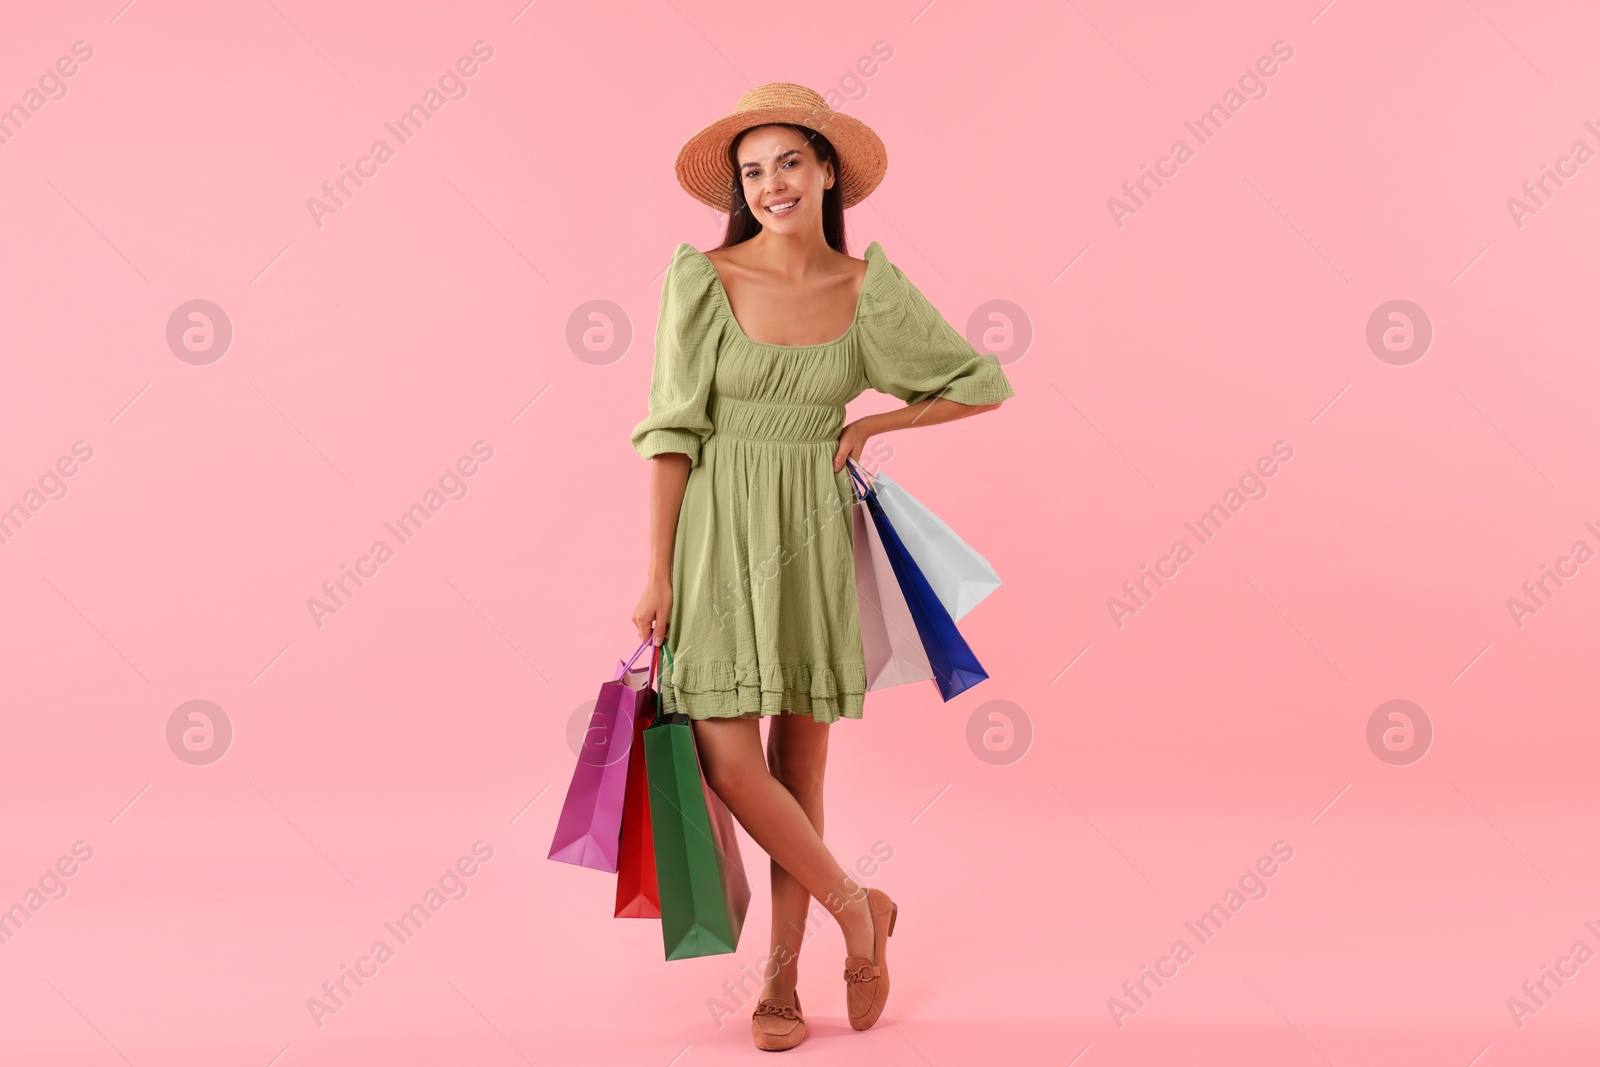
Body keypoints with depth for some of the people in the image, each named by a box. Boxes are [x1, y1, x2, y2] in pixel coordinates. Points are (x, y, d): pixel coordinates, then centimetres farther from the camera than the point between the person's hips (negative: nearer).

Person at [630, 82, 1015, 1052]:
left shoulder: (871, 287, 0)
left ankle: (782, 978, 21)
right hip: (718, 533, -1)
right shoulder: (703, 277, -5)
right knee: (729, 760, -8)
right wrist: (658, 571, -9)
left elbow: (984, 385, 9)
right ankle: (856, 910, 16)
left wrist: (869, 424, 4)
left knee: (799, 762, 6)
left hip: (813, 538, 2)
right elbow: (674, 429, -6)